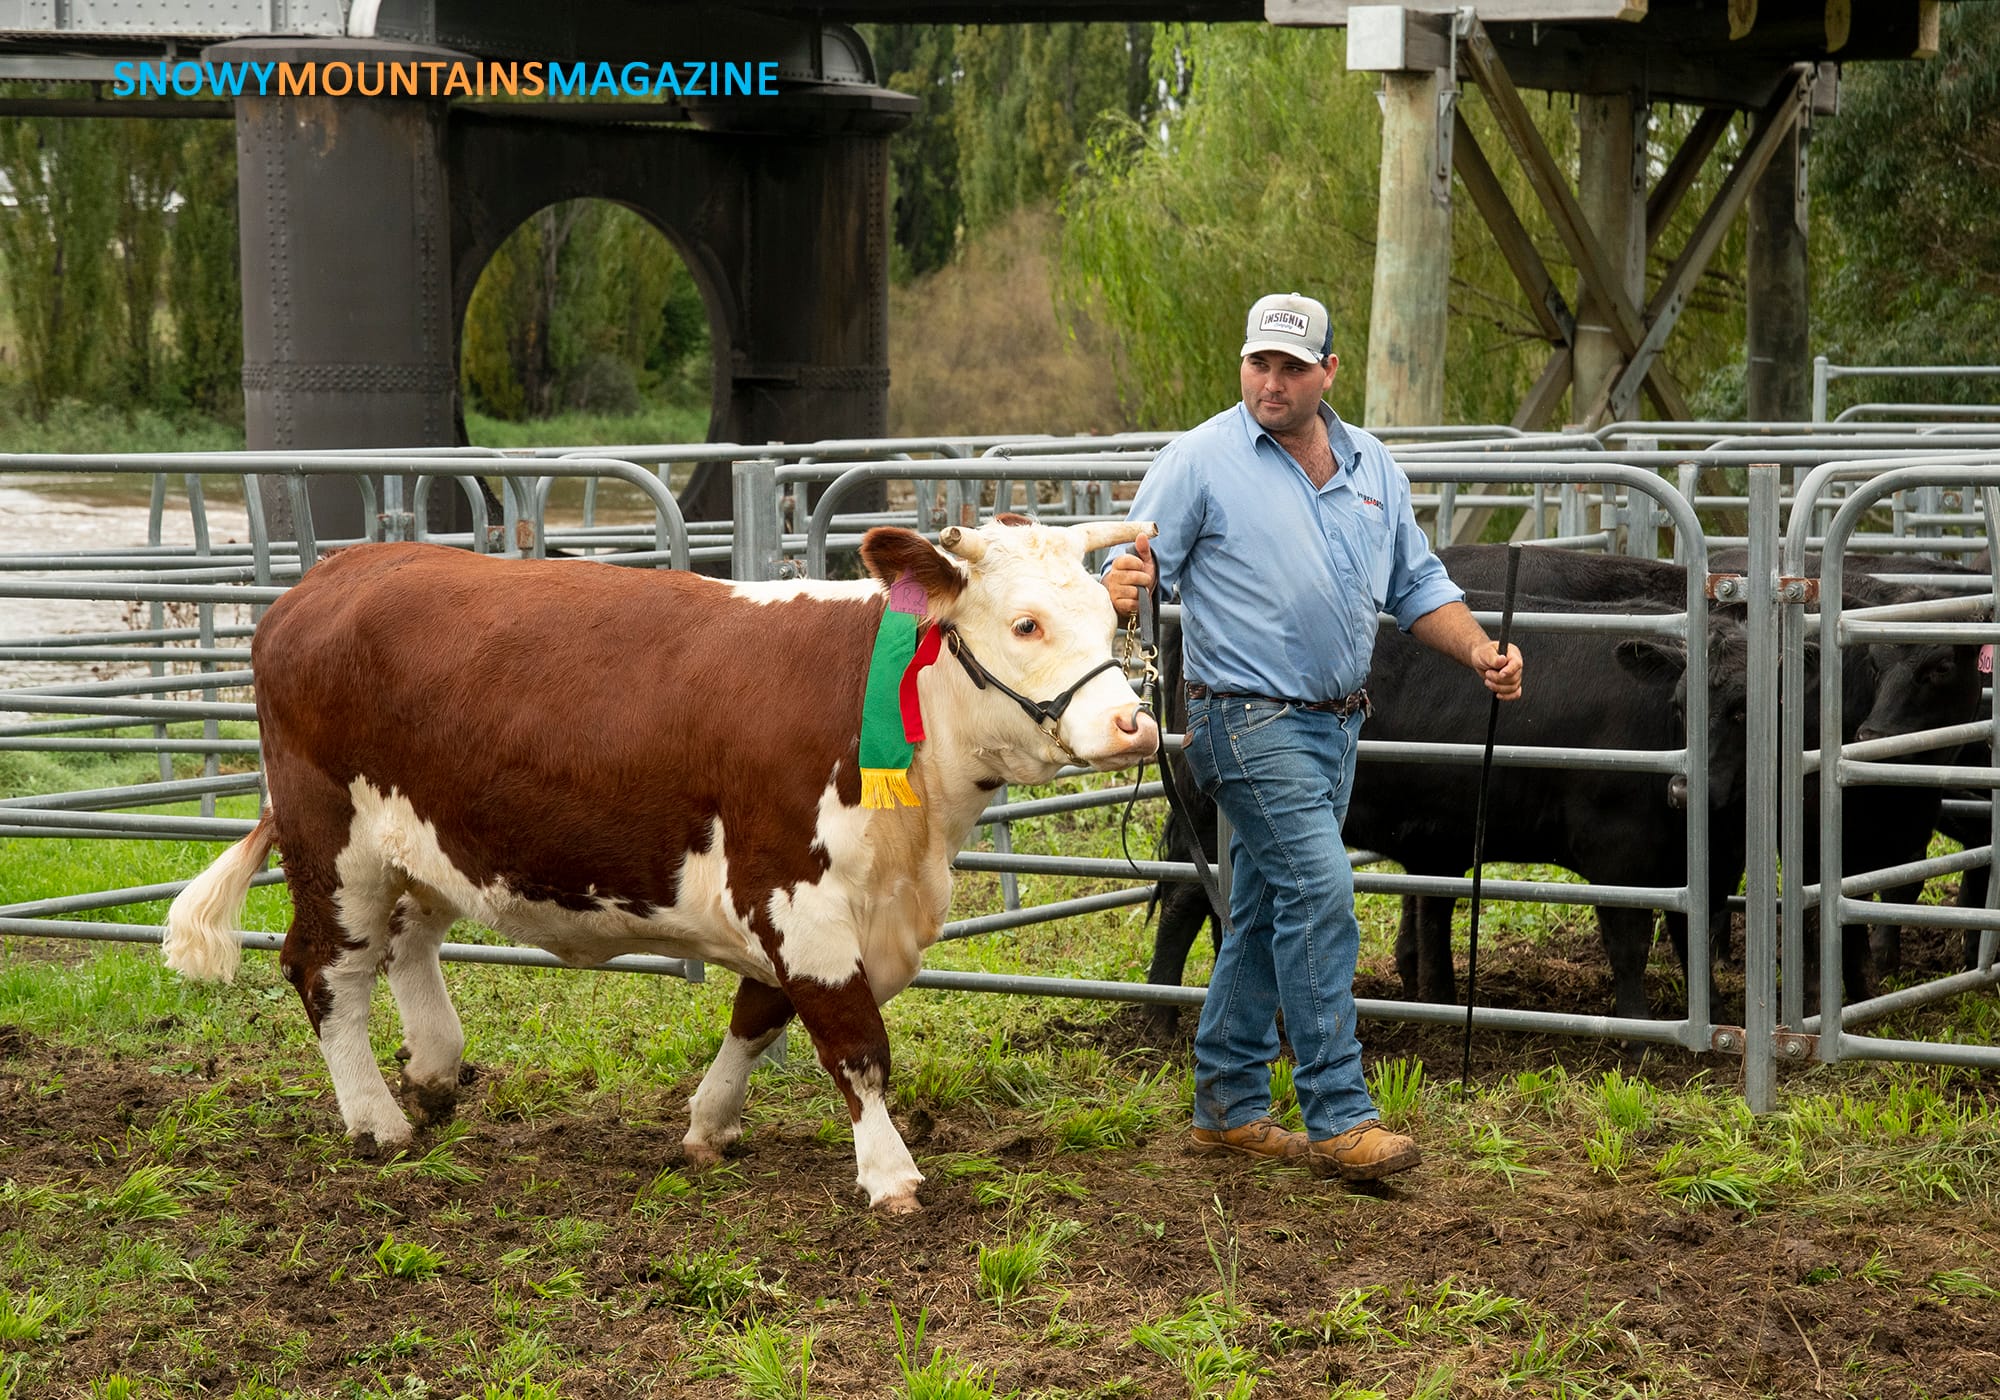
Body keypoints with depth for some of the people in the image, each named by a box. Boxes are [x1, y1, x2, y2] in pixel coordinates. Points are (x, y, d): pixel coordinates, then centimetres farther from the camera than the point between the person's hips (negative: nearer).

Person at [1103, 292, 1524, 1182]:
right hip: (1249, 719, -7)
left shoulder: (1370, 467, 12)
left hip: (1335, 724, 7)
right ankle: (1337, 1120, -17)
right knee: (1319, 890, -18)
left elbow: (1417, 586, 18)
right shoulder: (1202, 460, -6)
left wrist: (1480, 652, 3)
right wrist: (1117, 590, -33)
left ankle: (1228, 1107, 22)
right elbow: (1137, 563, -10)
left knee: (1268, 916, 13)